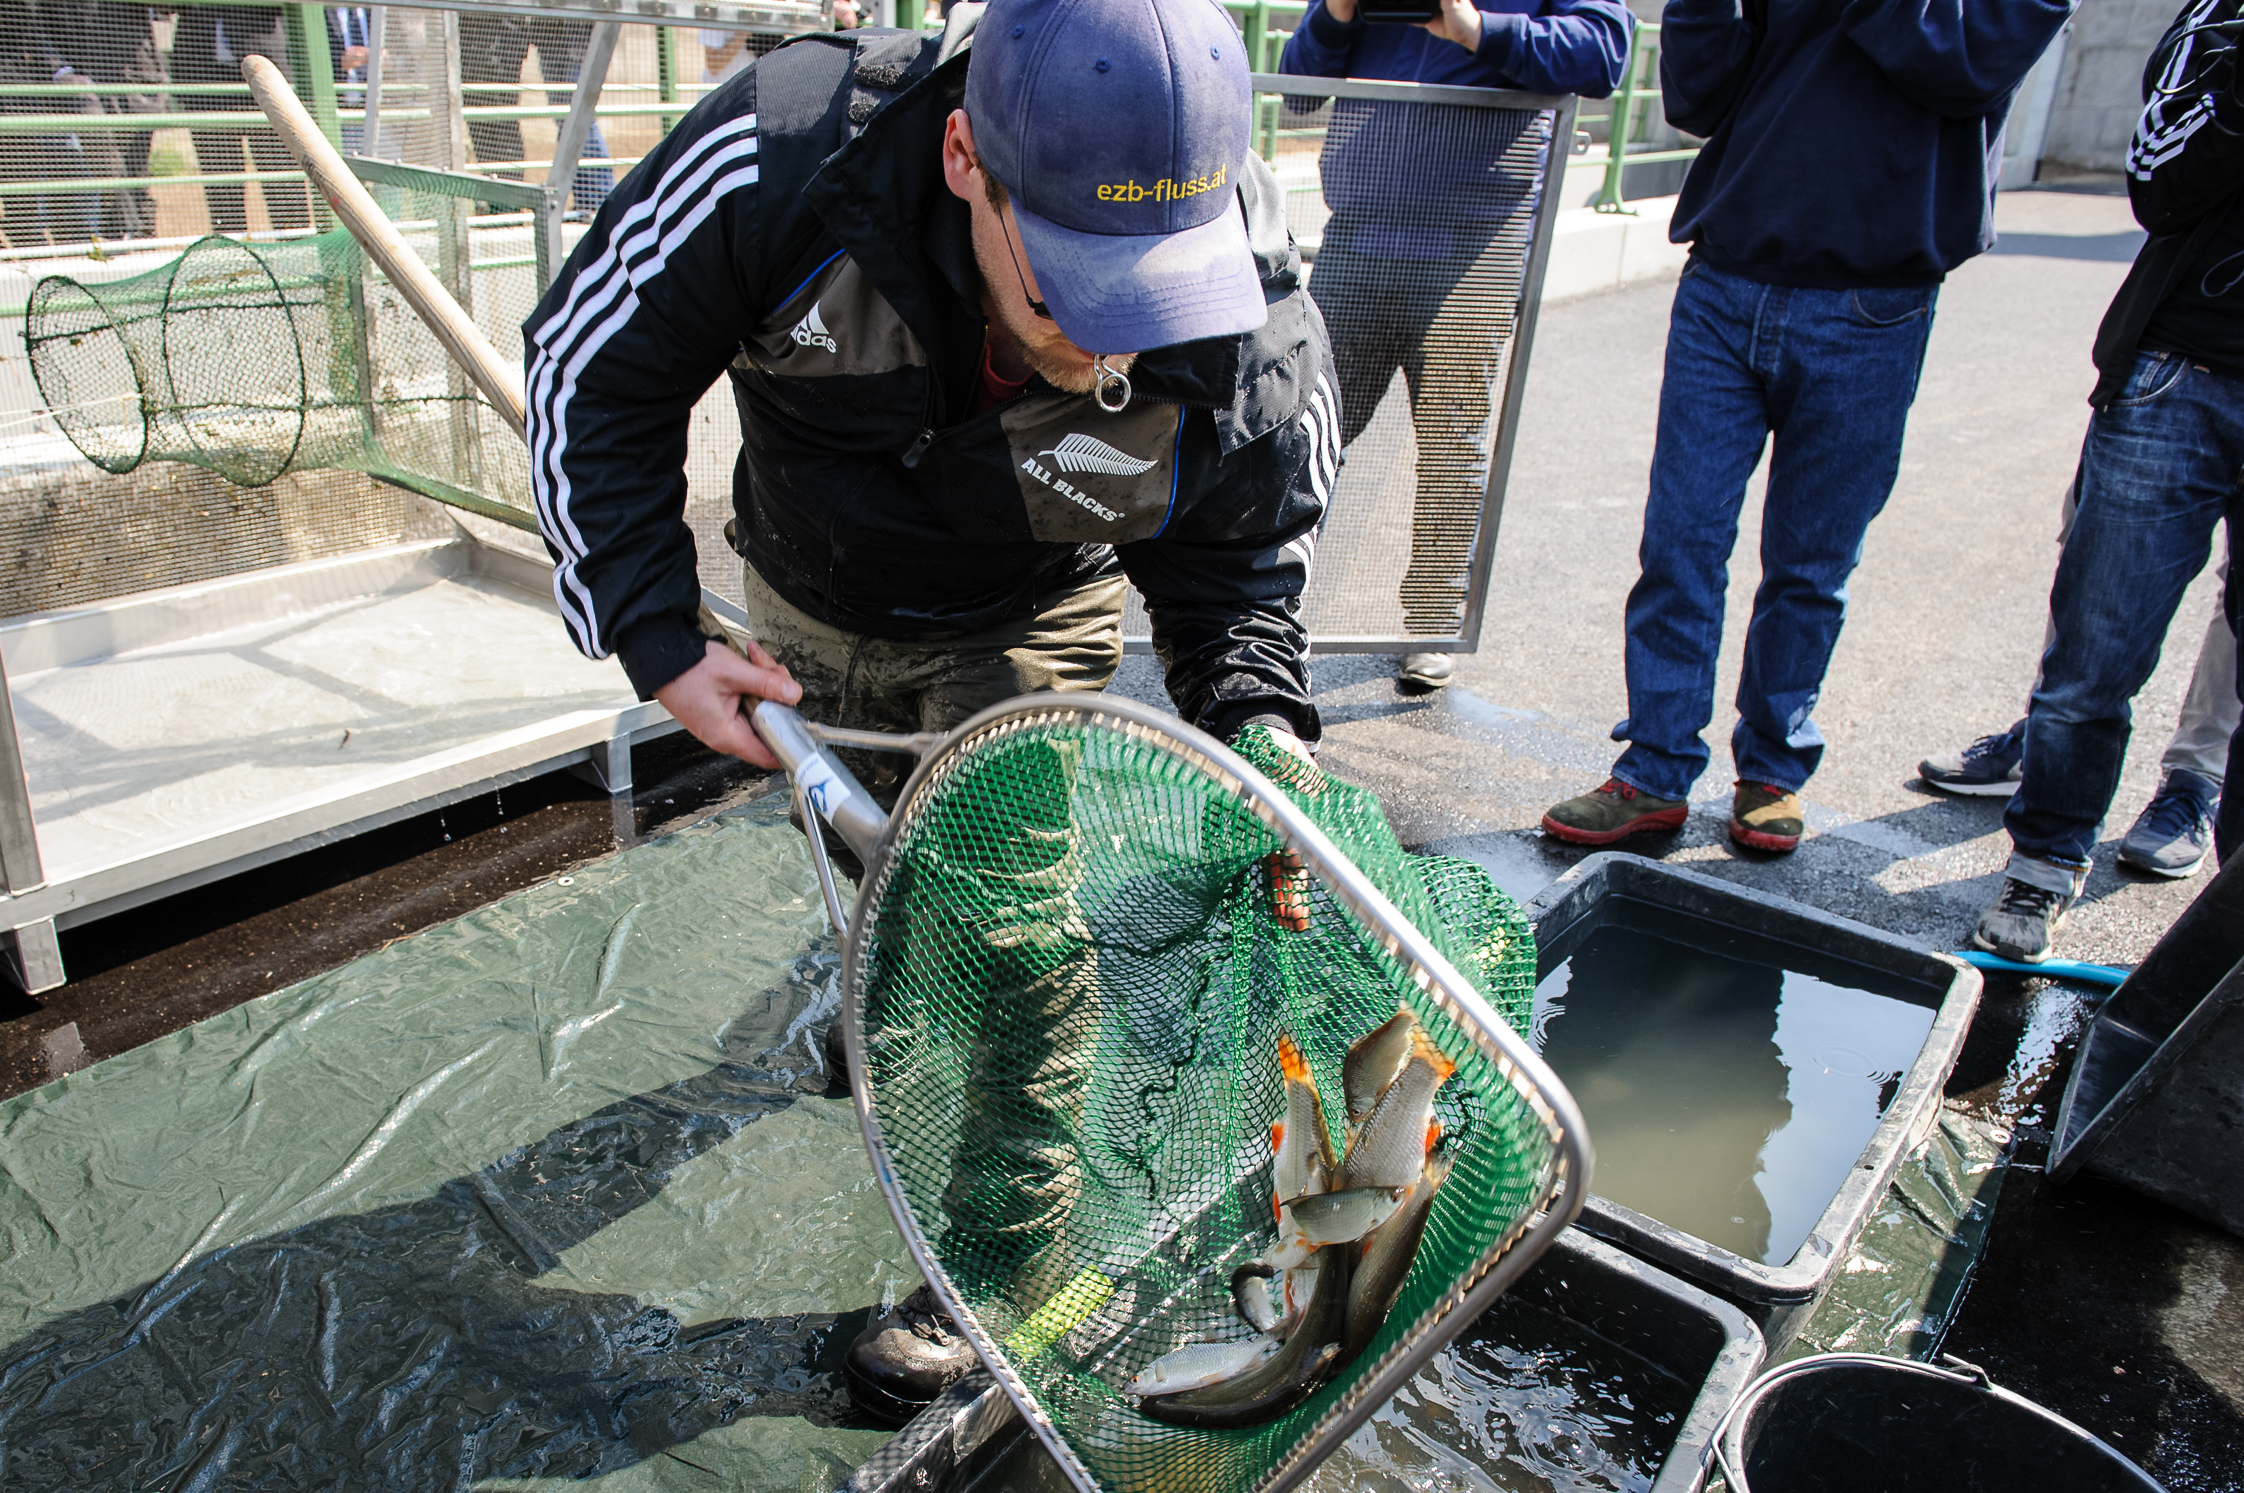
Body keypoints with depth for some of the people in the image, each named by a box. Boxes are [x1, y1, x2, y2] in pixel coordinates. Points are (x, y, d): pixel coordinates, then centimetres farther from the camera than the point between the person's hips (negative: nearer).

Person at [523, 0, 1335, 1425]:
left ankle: (1013, 1250, 14)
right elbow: (592, 370, -22)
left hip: (1026, 624, -2)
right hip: (809, 603, 3)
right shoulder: (779, 158, -39)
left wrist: (1258, 732, -33)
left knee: (1014, 916, -12)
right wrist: (657, 636, -24)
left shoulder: (1255, 359, -36)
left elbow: (1241, 572, -15)